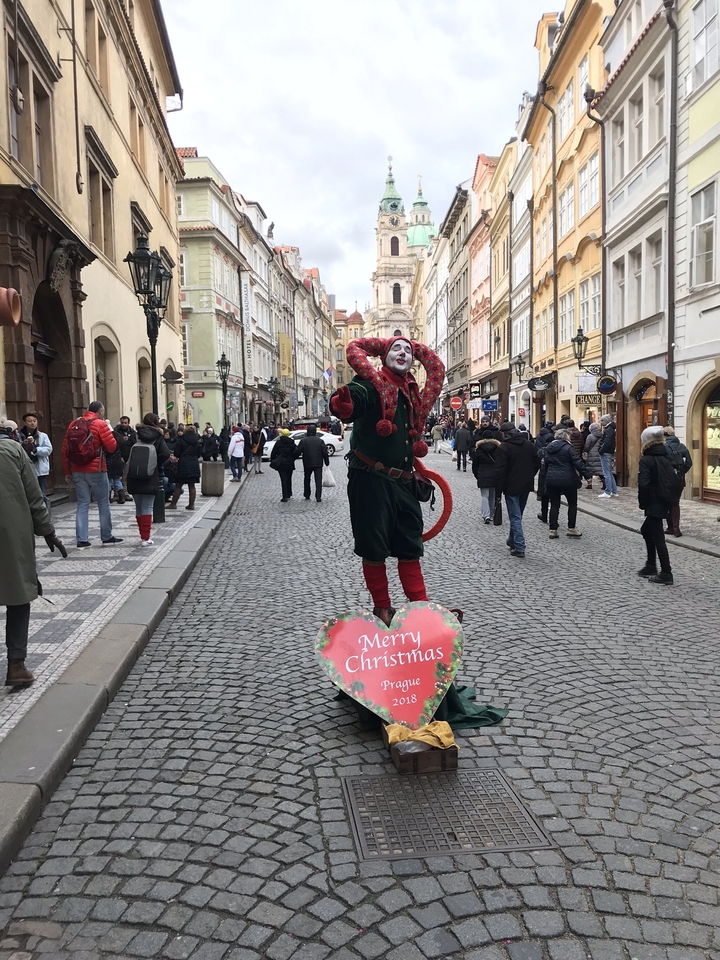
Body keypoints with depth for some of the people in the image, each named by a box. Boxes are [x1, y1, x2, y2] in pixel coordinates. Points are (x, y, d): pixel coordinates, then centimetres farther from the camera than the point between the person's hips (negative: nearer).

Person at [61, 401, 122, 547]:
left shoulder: (73, 424, 9)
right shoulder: (100, 424, -7)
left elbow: (65, 450, 8)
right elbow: (112, 447, -9)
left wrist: (68, 471, 14)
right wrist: (111, 433, 10)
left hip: (77, 471, 5)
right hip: (96, 471, -5)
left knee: (82, 504, 7)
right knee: (103, 504, 8)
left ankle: (81, 539, 3)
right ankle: (107, 536, 15)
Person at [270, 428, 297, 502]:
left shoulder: (278, 442, -5)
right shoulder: (292, 443, 1)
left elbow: (273, 453, -4)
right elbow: (295, 453, 5)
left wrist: (272, 461, 7)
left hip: (281, 464, -3)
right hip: (290, 464, 3)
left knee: (283, 480, -5)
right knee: (289, 479, 17)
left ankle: (285, 497, -11)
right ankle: (289, 495, 28)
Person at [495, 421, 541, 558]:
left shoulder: (503, 447, -13)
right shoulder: (528, 444, 7)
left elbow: (501, 471, -15)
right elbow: (537, 462, 9)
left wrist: (498, 491, -11)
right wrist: (529, 476, 16)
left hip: (512, 486, -6)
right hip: (526, 485, 6)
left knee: (515, 517, -3)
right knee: (517, 515, 20)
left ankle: (519, 547, -8)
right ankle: (512, 541, 32)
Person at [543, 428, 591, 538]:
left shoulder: (548, 448, 10)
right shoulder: (568, 447, -8)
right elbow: (578, 463, -13)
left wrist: (546, 478, 21)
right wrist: (587, 474, -10)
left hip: (551, 480, 5)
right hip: (567, 480, -5)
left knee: (554, 505, 8)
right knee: (572, 504, 11)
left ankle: (553, 530, 5)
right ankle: (571, 528, 12)